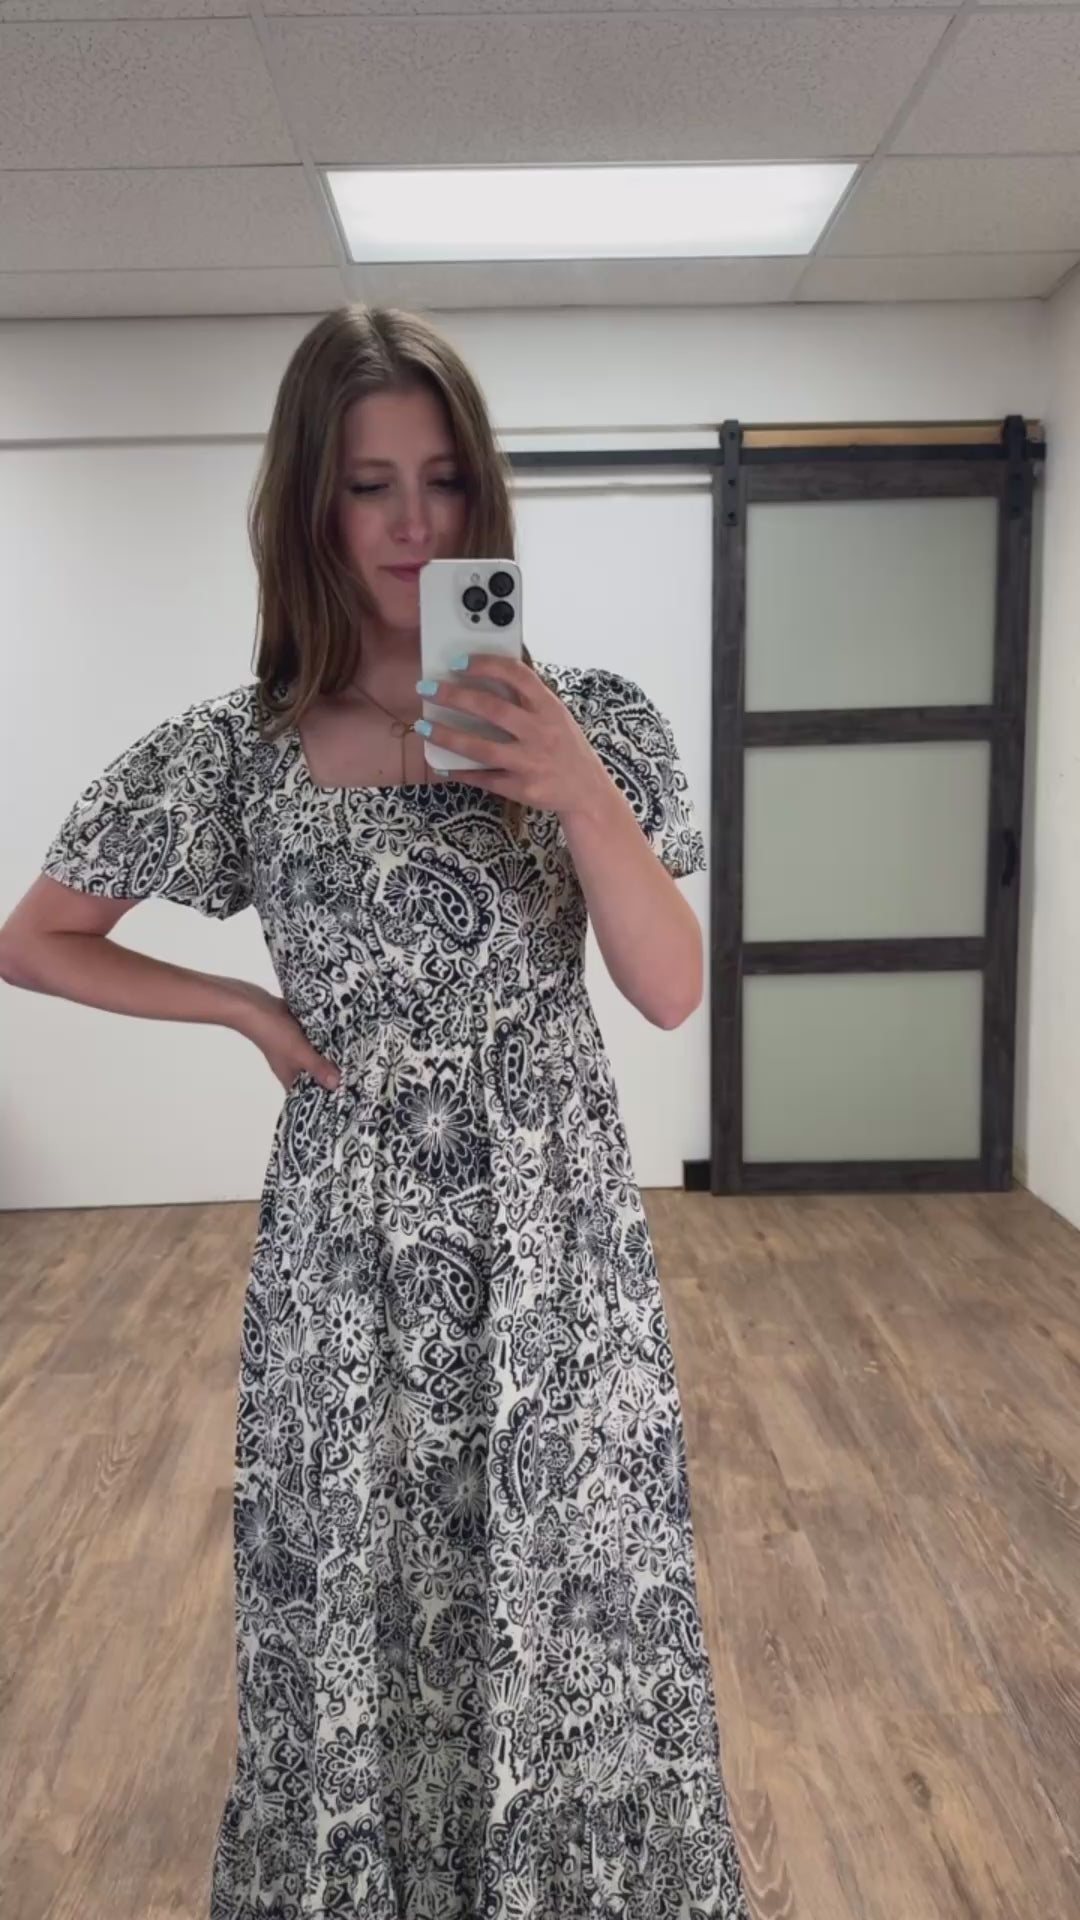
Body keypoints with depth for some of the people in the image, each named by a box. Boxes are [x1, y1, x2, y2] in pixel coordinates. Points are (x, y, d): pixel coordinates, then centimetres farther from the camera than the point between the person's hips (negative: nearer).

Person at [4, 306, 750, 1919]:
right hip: (350, 1253, 0)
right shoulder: (237, 750, -2)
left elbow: (673, 992, -7)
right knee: (364, 1627, 12)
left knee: (574, 1620, 9)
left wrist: (581, 798, -22)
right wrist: (253, 1009, -3)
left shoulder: (584, 717, -2)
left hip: (555, 1241, 0)